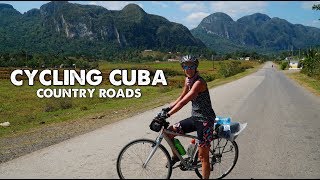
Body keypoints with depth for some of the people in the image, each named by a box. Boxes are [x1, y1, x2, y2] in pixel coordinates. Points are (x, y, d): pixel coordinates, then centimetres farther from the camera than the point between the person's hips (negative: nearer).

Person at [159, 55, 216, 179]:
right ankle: (176, 156, 27)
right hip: (195, 117, 8)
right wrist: (168, 108, 4)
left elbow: (183, 102, -28)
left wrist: (167, 115, -30)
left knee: (203, 156, -2)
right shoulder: (188, 80, 6)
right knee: (170, 131, 5)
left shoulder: (199, 82, -21)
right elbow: (181, 98, 15)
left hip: (205, 120, -8)